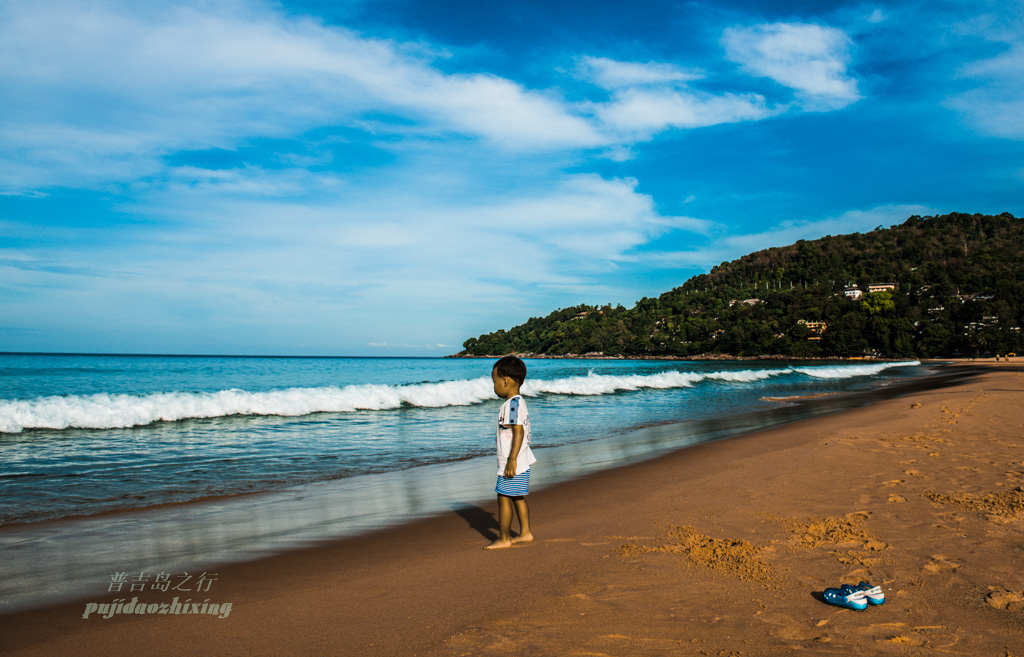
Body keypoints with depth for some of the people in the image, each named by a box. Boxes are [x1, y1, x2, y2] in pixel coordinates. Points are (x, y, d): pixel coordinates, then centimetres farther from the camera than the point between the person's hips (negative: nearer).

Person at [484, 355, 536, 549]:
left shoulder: (512, 404, -18)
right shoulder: (518, 402, 13)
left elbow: (519, 432, -24)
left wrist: (512, 460, -24)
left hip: (513, 463, -10)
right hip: (522, 462, 10)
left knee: (504, 497, -2)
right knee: (518, 497, 17)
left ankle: (504, 538, 7)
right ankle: (525, 533, 25)